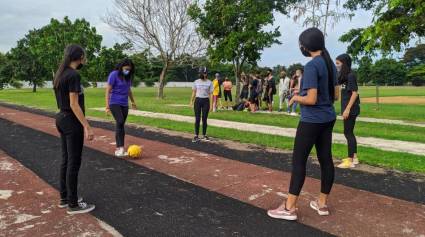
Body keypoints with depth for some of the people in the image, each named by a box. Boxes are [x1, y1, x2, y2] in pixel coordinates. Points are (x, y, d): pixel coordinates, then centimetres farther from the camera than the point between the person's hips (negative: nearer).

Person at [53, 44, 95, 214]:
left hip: (61, 119, 10)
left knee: (66, 160, 16)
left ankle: (64, 198, 27)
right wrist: (87, 126, -22)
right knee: (74, 162, -1)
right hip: (72, 122, -10)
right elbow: (74, 104, -22)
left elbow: (64, 101, 15)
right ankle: (73, 204, 9)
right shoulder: (74, 75, -18)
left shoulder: (60, 74, 10)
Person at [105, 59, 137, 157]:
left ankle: (118, 149, 12)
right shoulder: (114, 74, -9)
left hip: (124, 104, 6)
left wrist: (133, 102, 30)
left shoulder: (128, 77, 7)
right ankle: (121, 148, -27)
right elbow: (108, 91, -10)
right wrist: (107, 106, -14)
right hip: (114, 103, -6)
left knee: (121, 125, 6)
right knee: (120, 122, -24)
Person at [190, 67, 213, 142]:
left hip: (206, 101, -1)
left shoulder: (209, 82, 1)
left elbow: (210, 94, 0)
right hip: (198, 100, 1)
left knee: (204, 119, 5)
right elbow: (194, 92, 10)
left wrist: (211, 104, -4)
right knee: (197, 119, 0)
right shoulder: (196, 82, 6)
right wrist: (191, 101, 3)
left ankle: (204, 135, 17)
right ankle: (196, 136, 4)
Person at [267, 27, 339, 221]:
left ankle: (289, 208, 5)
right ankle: (322, 203, 24)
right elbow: (335, 95, 14)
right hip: (328, 119, 9)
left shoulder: (311, 66, -18)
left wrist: (295, 98, -5)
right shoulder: (331, 64, 8)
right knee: (326, 159, 12)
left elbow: (311, 99, -22)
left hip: (311, 121, -9)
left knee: (298, 161, -2)